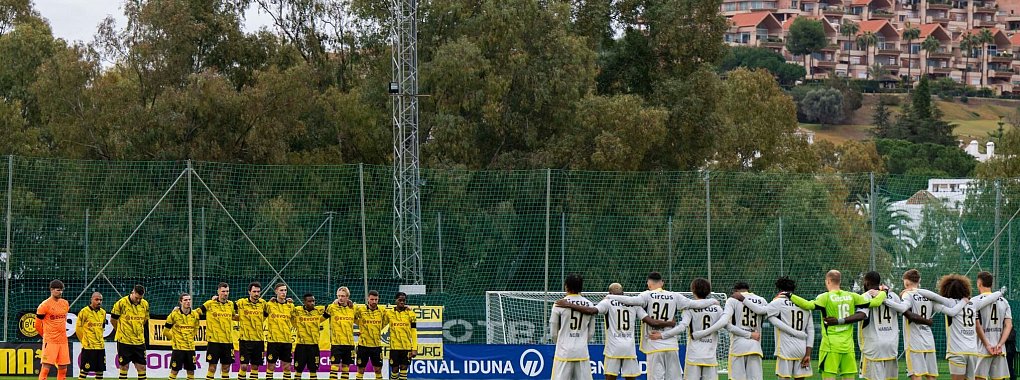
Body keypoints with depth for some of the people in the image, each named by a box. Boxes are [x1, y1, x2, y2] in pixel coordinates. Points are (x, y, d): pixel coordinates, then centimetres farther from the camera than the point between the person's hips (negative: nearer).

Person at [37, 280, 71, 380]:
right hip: (50, 341, -6)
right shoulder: (45, 305, -9)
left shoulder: (65, 303, 10)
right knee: (46, 367, -10)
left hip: (63, 341, 6)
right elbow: (38, 325, -3)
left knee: (63, 369, 7)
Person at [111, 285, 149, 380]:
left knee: (141, 367, 3)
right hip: (124, 341, -4)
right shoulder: (121, 303, -10)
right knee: (124, 367, 2)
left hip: (139, 341, 4)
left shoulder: (145, 304, 3)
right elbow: (113, 319, 1)